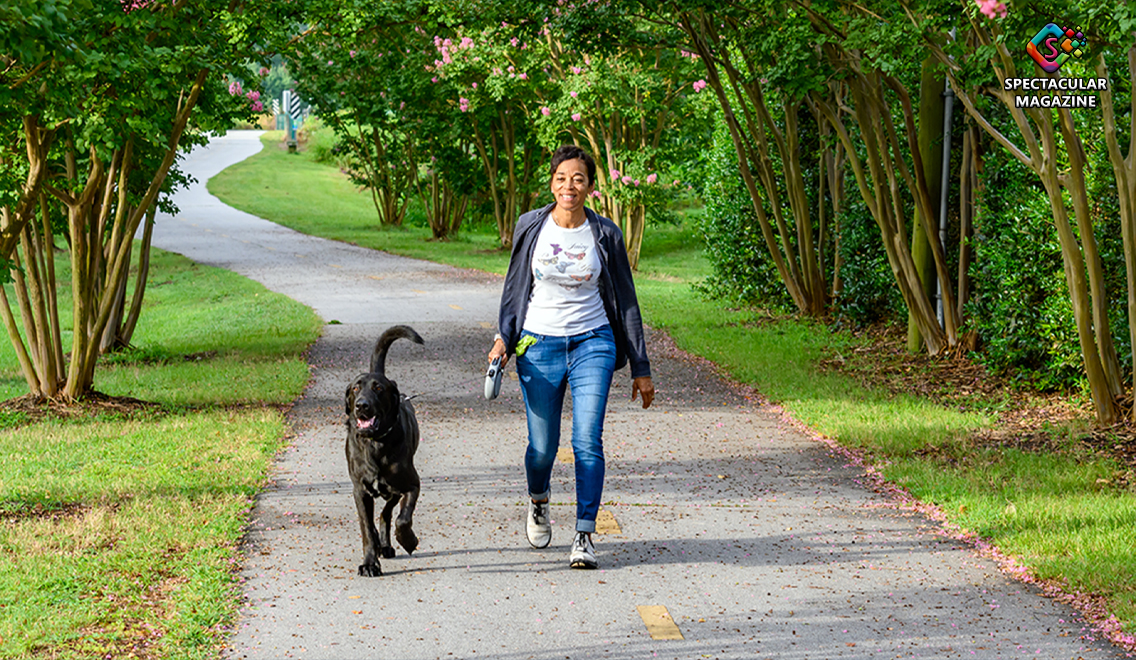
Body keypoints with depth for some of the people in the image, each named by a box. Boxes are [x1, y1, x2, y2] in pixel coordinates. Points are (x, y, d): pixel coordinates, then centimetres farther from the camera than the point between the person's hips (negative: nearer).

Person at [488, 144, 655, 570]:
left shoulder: (605, 235, -3)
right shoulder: (531, 227, -2)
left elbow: (626, 301, 4)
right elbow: (514, 286, 11)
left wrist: (640, 368, 5)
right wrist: (503, 337, 0)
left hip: (592, 344, -1)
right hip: (538, 345, 1)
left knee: (588, 442, -13)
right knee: (542, 447, 3)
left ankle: (585, 535, -6)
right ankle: (538, 500, 37)